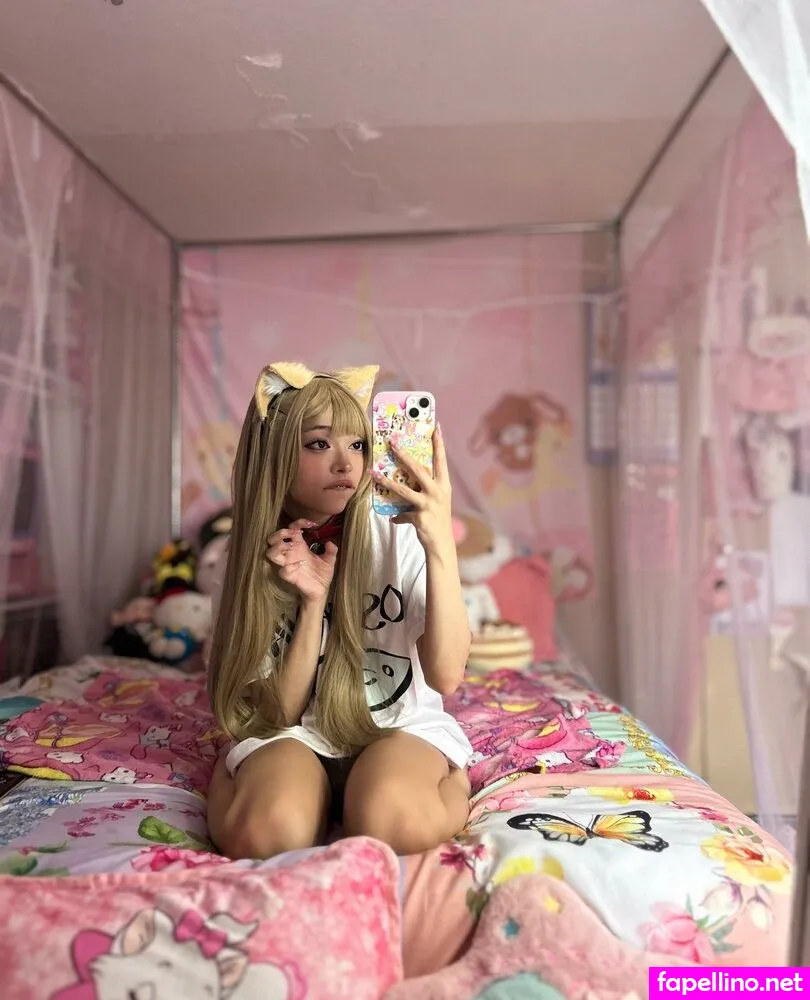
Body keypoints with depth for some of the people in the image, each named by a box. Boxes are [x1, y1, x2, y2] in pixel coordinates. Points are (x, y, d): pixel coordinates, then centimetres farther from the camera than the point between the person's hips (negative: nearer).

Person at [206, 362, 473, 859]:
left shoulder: (400, 533, -10)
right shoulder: (259, 558, -3)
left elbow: (446, 675, -20)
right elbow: (278, 712, -6)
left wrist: (442, 542, -30)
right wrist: (313, 600, -20)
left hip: (402, 726, -1)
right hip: (297, 736, 2)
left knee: (390, 821, -36)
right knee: (269, 832, -32)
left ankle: (449, 785, -5)